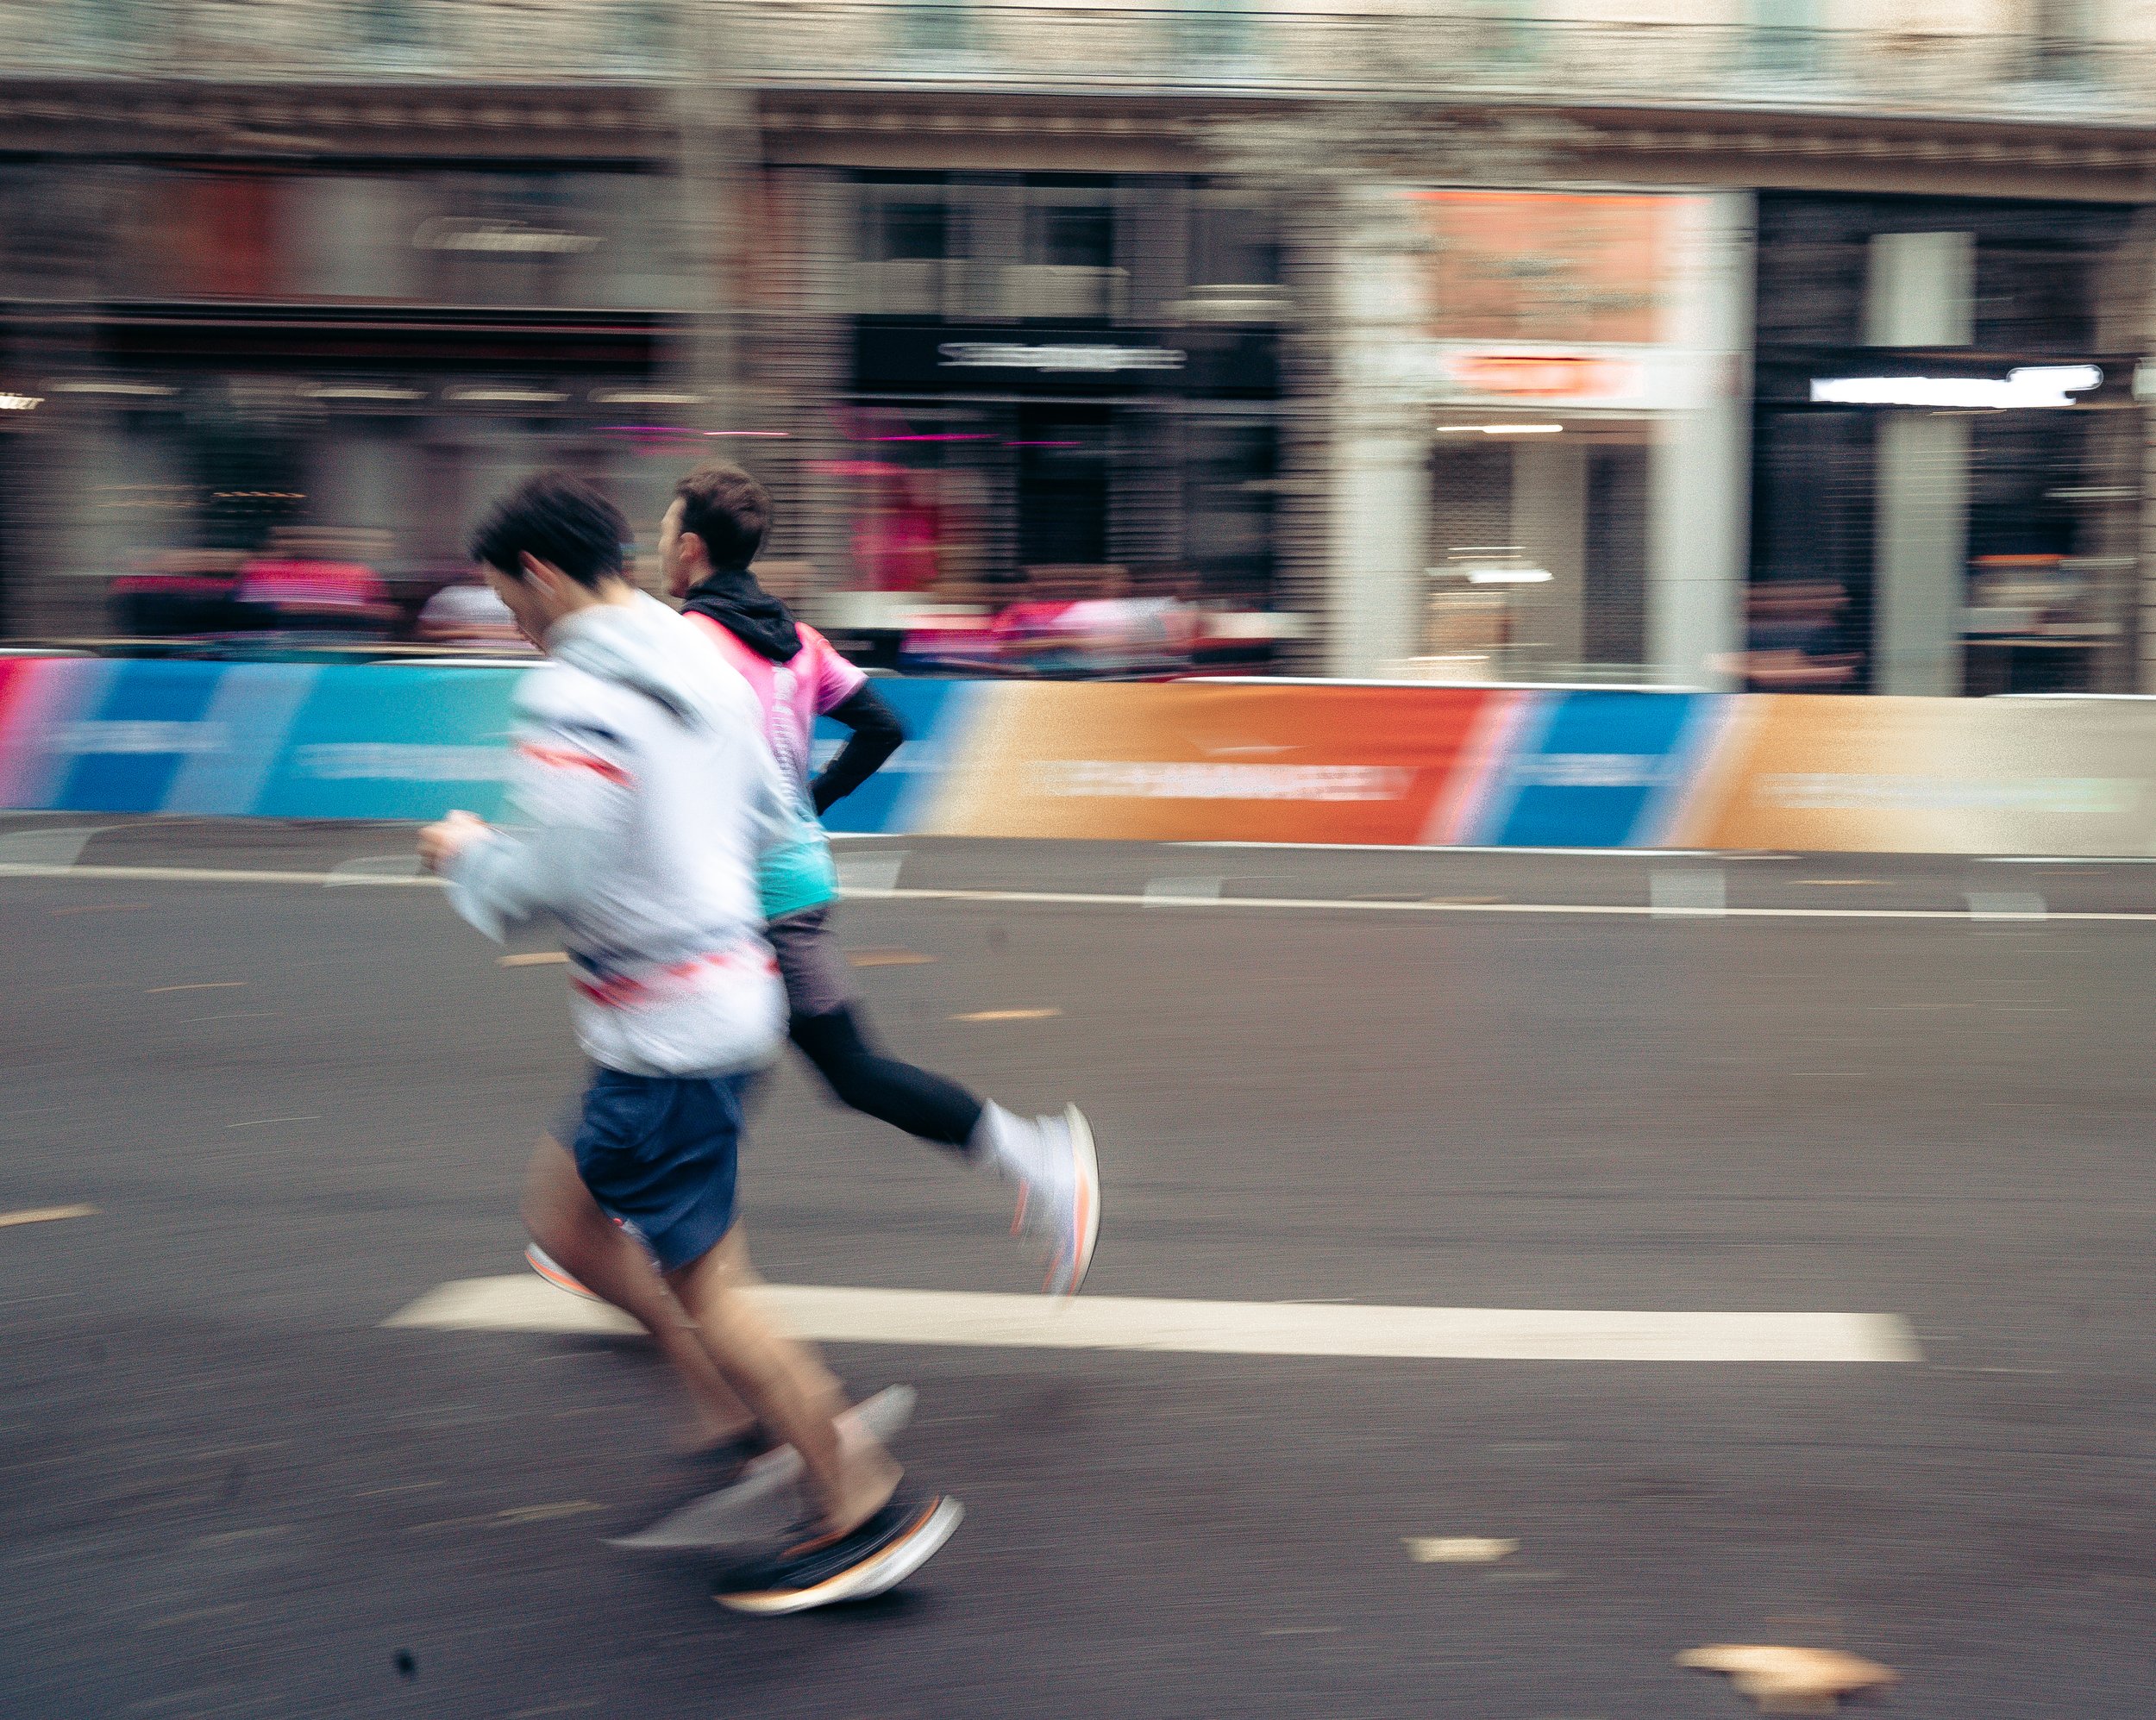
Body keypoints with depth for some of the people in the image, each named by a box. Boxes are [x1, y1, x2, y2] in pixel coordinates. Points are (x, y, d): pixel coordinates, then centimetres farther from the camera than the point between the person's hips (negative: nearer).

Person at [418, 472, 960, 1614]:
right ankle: (751, 1416, 21)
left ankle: (866, 1510, 6)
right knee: (567, 1212, 20)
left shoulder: (572, 696, -18)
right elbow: (767, 817, 17)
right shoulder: (697, 661, 10)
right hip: (726, 982, 10)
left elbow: (559, 875, -25)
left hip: (663, 1026, -10)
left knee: (701, 1283, -1)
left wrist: (470, 857, -6)